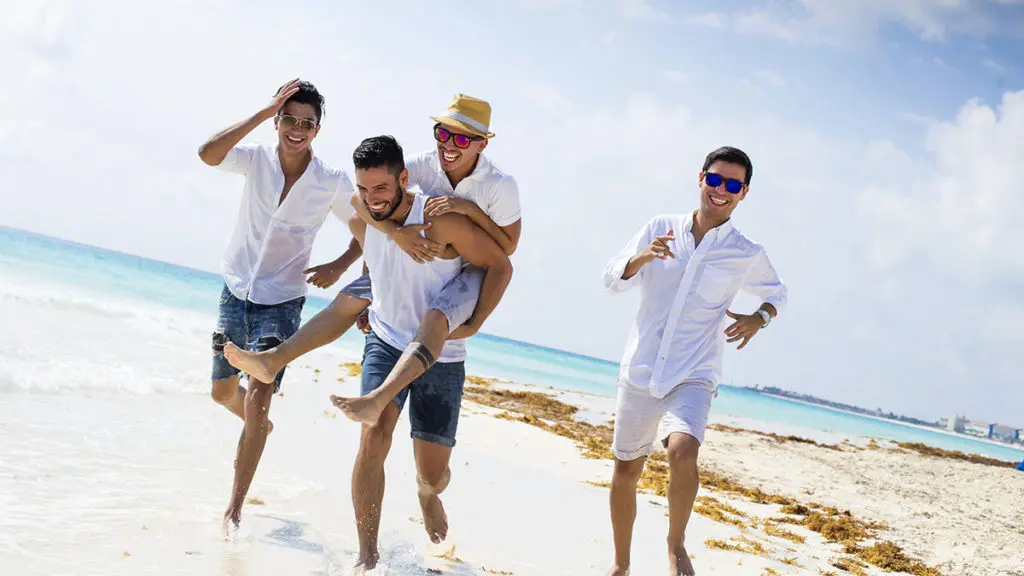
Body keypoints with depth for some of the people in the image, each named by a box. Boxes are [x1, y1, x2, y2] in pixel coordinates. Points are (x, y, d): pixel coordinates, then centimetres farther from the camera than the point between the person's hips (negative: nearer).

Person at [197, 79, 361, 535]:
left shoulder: (333, 183, -7)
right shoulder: (256, 159, -6)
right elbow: (208, 153, -26)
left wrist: (339, 265, -11)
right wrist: (263, 112, -27)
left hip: (281, 302, -3)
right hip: (235, 292, 3)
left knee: (258, 399, -16)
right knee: (222, 392, 18)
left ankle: (234, 511, -10)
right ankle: (258, 425, 53)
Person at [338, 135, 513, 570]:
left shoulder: (442, 220, -22)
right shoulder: (360, 223, -5)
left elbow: (500, 266, -13)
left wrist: (472, 322, -18)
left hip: (441, 358, -2)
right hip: (386, 342, 3)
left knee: (433, 474, 4)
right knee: (374, 437, -22)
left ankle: (428, 495, 45)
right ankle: (366, 558, -12)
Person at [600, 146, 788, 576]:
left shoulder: (748, 255, 0)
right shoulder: (661, 228, 2)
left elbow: (777, 294, 18)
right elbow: (612, 279, 3)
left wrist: (759, 319, -4)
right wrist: (642, 257, -17)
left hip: (692, 378, -2)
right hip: (639, 371, 2)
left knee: (683, 450, -29)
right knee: (626, 471, 10)